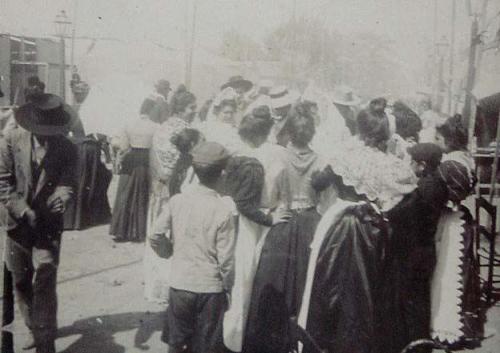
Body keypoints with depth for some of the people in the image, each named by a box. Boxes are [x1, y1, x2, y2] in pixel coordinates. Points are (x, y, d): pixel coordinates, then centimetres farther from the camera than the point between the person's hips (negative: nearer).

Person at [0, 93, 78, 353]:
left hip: (48, 224, -2)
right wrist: (23, 209, -17)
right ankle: (34, 328, 34)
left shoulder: (67, 149, -5)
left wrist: (60, 199, -31)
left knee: (44, 281, -11)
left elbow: (67, 183, -7)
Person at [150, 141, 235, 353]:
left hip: (180, 283, 3)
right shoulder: (224, 210, -15)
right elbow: (225, 258, -13)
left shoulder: (177, 201, -7)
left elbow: (155, 238, -2)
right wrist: (227, 288, 3)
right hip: (211, 287, -2)